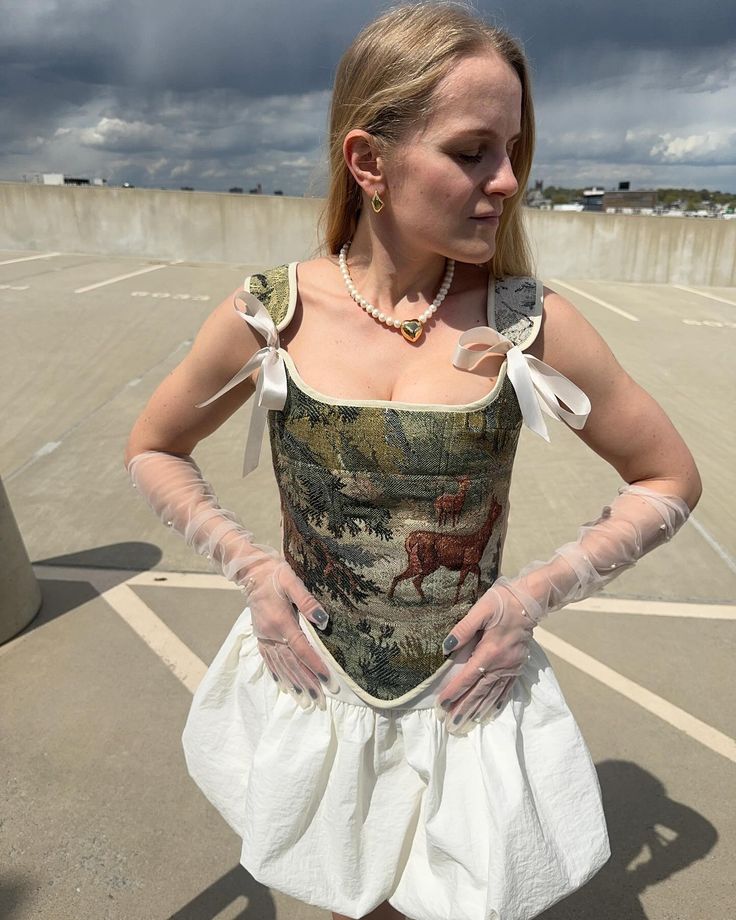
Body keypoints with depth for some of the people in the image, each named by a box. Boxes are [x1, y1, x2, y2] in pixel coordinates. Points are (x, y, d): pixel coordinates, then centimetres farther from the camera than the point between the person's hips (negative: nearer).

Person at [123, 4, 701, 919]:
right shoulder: (269, 318, -15)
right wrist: (247, 562, -11)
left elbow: (669, 478, -4)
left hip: (465, 704, 0)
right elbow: (151, 449, 1)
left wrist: (538, 592, -13)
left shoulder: (530, 324, -16)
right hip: (311, 693, 1)